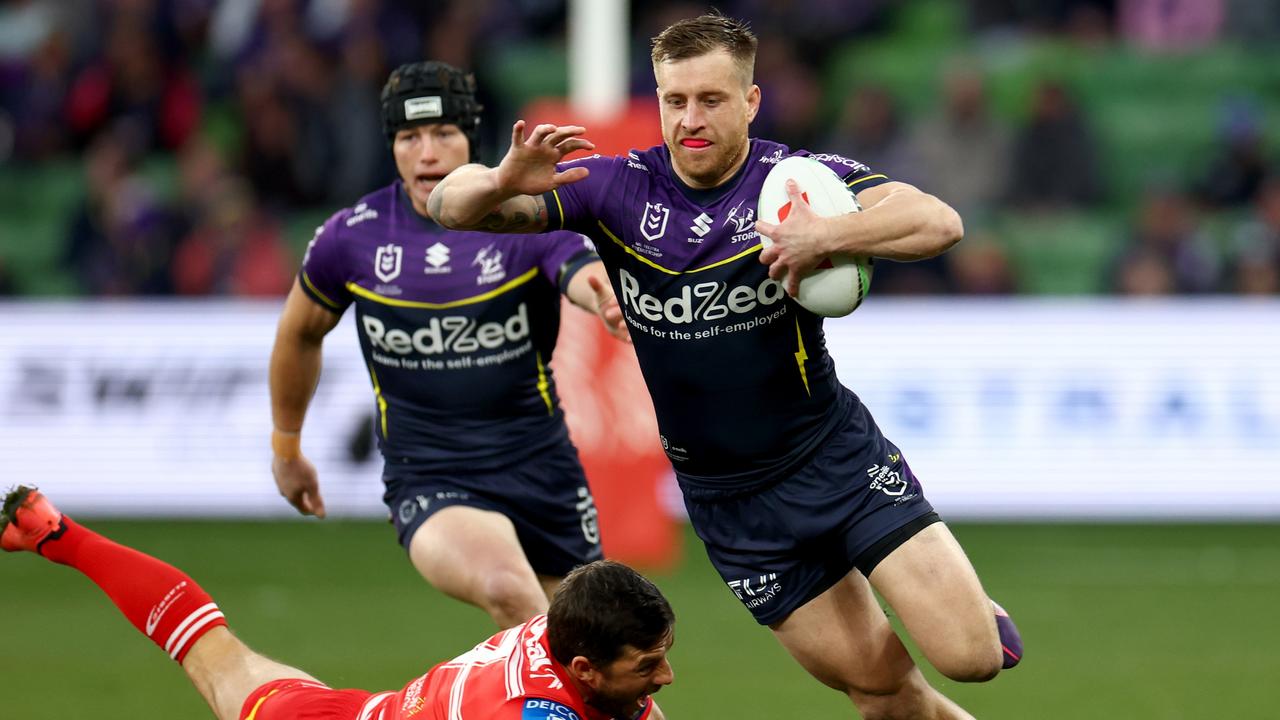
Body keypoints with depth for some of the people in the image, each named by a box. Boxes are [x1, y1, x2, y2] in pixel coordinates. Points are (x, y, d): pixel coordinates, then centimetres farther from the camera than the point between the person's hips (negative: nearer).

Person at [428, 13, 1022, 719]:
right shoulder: (615, 189, -5)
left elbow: (938, 222, -24)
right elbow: (450, 205, -9)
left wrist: (827, 236, -41)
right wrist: (503, 183, -32)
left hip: (837, 455, -2)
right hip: (726, 497, 2)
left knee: (970, 656, -13)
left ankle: (978, 612, 22)